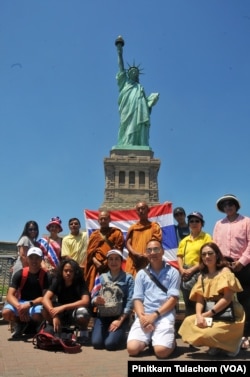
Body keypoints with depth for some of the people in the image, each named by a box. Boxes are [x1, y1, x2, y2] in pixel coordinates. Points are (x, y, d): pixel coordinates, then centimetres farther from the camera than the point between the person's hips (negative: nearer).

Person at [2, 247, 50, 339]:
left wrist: (30, 304, -31)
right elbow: (10, 296, -15)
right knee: (6, 313, -30)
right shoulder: (20, 274, -9)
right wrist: (19, 306, -36)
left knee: (37, 315, -37)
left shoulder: (44, 275, -11)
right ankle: (21, 324, 4)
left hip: (37, 303, -2)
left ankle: (39, 327, 2)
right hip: (21, 302, 2)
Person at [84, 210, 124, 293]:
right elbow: (90, 251, 11)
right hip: (96, 268, 3)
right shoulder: (93, 234, 18)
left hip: (110, 268, -3)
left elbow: (118, 251, 1)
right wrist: (95, 261, -5)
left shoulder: (117, 233, 7)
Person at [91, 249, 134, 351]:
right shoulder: (101, 277, 8)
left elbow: (130, 301, -9)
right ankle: (106, 332, 17)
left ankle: (120, 334, 14)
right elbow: (93, 298, 4)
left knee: (110, 344, -20)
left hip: (121, 316, -3)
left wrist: (120, 320, -17)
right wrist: (96, 300, -21)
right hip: (103, 315, 3)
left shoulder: (128, 278, -3)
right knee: (96, 343, -17)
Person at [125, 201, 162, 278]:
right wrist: (135, 254, -10)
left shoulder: (155, 226, 9)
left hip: (148, 263, -2)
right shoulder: (132, 228, 17)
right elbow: (127, 243, 9)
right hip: (133, 264, 3)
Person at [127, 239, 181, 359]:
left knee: (161, 351, -23)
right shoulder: (141, 274, 14)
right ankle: (148, 339, 15)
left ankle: (171, 340, 12)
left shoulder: (173, 272, 6)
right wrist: (142, 317, -11)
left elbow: (173, 298, -2)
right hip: (144, 316, 2)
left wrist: (155, 315, -11)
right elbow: (137, 299, 8)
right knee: (132, 348, -18)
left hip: (164, 316, -2)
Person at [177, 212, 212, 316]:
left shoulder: (206, 237, 0)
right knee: (188, 302, 11)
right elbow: (179, 256, 14)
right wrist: (182, 269, -5)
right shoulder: (184, 240, 16)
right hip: (186, 274, 5)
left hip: (199, 272, -5)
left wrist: (192, 270, -13)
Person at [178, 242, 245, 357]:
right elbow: (199, 300, 2)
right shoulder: (202, 276, 11)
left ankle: (232, 343, 5)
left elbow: (227, 298, -17)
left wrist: (208, 314, -20)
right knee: (188, 322, -16)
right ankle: (216, 345, 6)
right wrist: (199, 315, -20)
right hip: (210, 315, 6)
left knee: (208, 333, -28)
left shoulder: (225, 272, -6)